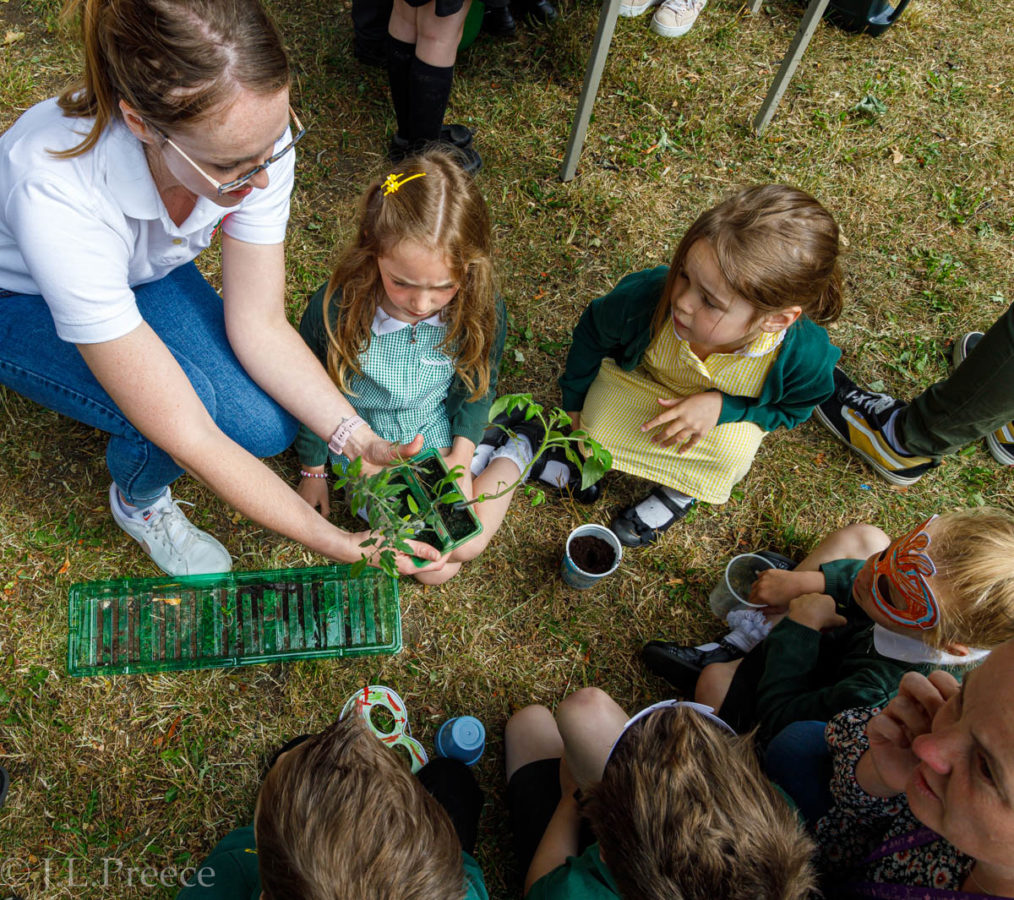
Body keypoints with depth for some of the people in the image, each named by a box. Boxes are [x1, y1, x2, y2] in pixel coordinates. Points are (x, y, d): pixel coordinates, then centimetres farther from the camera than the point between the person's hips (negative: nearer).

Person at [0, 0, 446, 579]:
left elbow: (261, 326, -21)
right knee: (183, 404, -31)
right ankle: (138, 503, 5)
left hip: (146, 272, 4)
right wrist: (335, 545, -37)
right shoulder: (58, 196, -43)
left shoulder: (254, 131, -30)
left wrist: (362, 444, -32)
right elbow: (185, 434, -40)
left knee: (269, 426, -15)